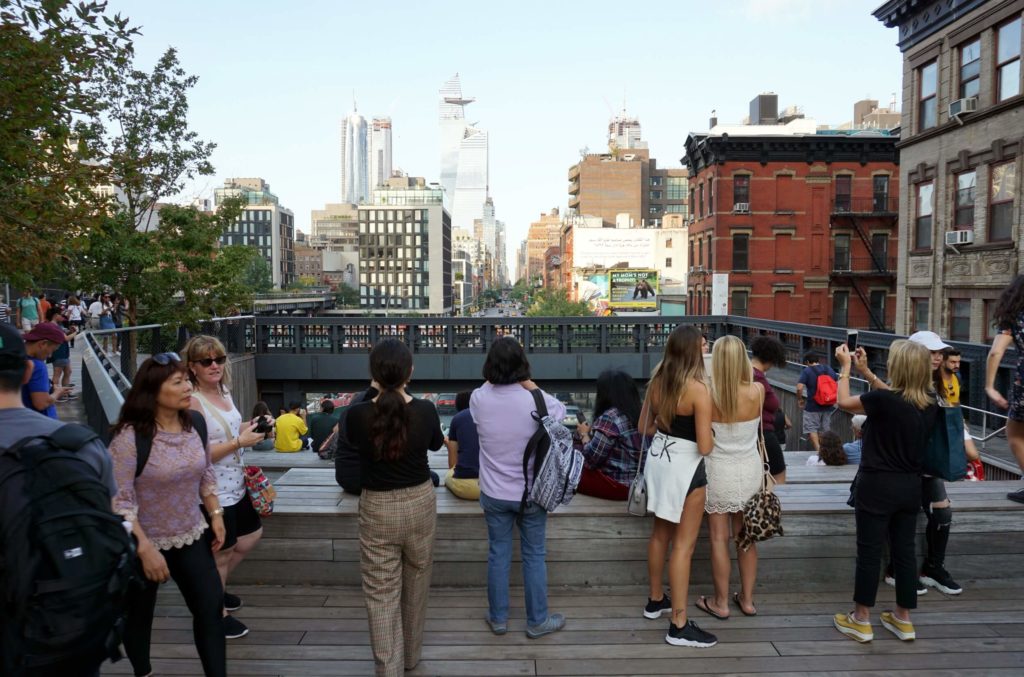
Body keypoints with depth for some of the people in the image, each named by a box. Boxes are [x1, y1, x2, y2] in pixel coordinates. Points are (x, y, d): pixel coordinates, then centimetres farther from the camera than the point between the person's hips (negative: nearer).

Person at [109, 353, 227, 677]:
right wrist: (145, 549, -25)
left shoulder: (194, 423, -4)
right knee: (139, 614, 17)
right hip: (145, 542, -4)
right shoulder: (129, 436, -23)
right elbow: (119, 501, -23)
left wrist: (216, 514, 4)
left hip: (192, 537, 5)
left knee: (211, 606, 3)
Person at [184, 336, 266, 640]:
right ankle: (216, 614, 32)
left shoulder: (223, 391, 3)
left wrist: (249, 427, 2)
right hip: (214, 492, -9)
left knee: (252, 535, 23)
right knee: (222, 553, 9)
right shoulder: (193, 402, -22)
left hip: (235, 486, 9)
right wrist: (240, 441, -26)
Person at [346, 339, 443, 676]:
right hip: (420, 502, 2)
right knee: (416, 582, 22)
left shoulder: (357, 414, -17)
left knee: (381, 593, 9)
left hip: (377, 508, -2)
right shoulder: (425, 411, -14)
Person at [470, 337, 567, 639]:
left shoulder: (479, 399, -14)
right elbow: (560, 412, 2)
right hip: (531, 493, -1)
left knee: (498, 554, 17)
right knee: (534, 556, 13)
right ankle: (537, 621, 27)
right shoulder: (536, 399, -19)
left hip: (494, 494, 2)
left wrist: (492, 382, 0)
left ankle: (498, 617, 30)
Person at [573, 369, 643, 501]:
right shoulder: (640, 412, 5)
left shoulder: (609, 418, -20)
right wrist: (591, 432, 15)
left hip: (618, 485, -8)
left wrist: (584, 435, 0)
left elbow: (591, 459, -16)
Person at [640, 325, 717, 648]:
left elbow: (645, 427, 11)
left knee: (660, 534, 21)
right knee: (683, 544, 1)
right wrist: (714, 437, -1)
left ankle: (656, 600, 37)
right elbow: (704, 446, -21)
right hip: (685, 466, -7)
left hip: (658, 460, 7)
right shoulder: (699, 390, -20)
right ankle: (679, 625, 9)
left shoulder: (657, 381, 1)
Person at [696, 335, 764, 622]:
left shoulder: (708, 395, -18)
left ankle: (721, 603, 20)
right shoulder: (757, 391, -12)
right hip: (750, 469, 3)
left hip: (719, 471, -3)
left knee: (719, 538, 9)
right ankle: (747, 599, 29)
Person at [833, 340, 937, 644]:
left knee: (869, 551, 4)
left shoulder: (883, 399, -22)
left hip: (878, 485, -6)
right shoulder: (930, 402, -2)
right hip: (910, 485, 6)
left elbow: (844, 402, -5)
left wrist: (845, 366, 8)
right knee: (904, 551, 15)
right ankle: (903, 619, 26)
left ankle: (861, 621, 15)